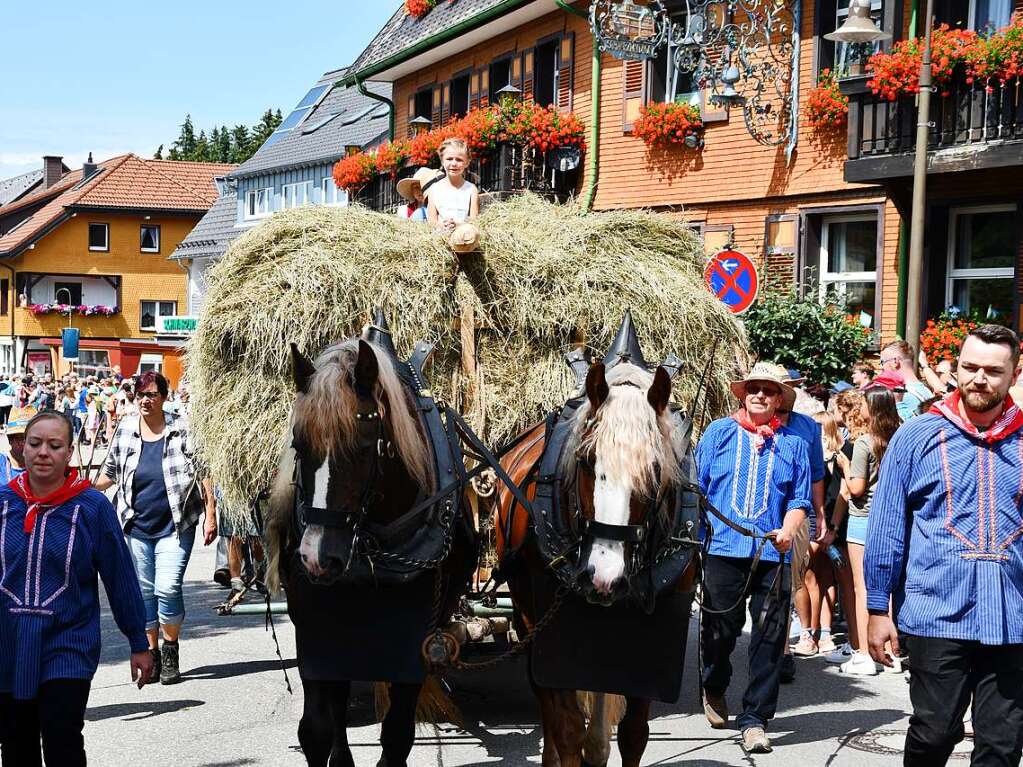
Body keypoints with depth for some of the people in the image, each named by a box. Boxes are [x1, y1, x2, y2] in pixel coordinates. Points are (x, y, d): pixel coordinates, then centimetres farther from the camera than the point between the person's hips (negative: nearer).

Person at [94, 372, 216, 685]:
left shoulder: (182, 430, -5)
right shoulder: (125, 430, 5)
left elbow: (203, 474, -4)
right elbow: (110, 471, 17)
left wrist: (210, 515, -9)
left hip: (175, 527, -4)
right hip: (137, 527, 4)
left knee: (167, 588, -13)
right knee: (144, 592, 9)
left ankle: (171, 651, 9)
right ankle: (152, 653, 24)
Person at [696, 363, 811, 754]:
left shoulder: (793, 444, 11)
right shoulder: (718, 433, 9)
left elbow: (800, 499, 7)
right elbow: (697, 486, 8)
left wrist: (788, 530, -11)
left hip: (772, 553, 1)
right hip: (723, 547, 0)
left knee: (769, 638, -1)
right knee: (720, 629, 8)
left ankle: (755, 718, 9)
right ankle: (714, 690, 37)